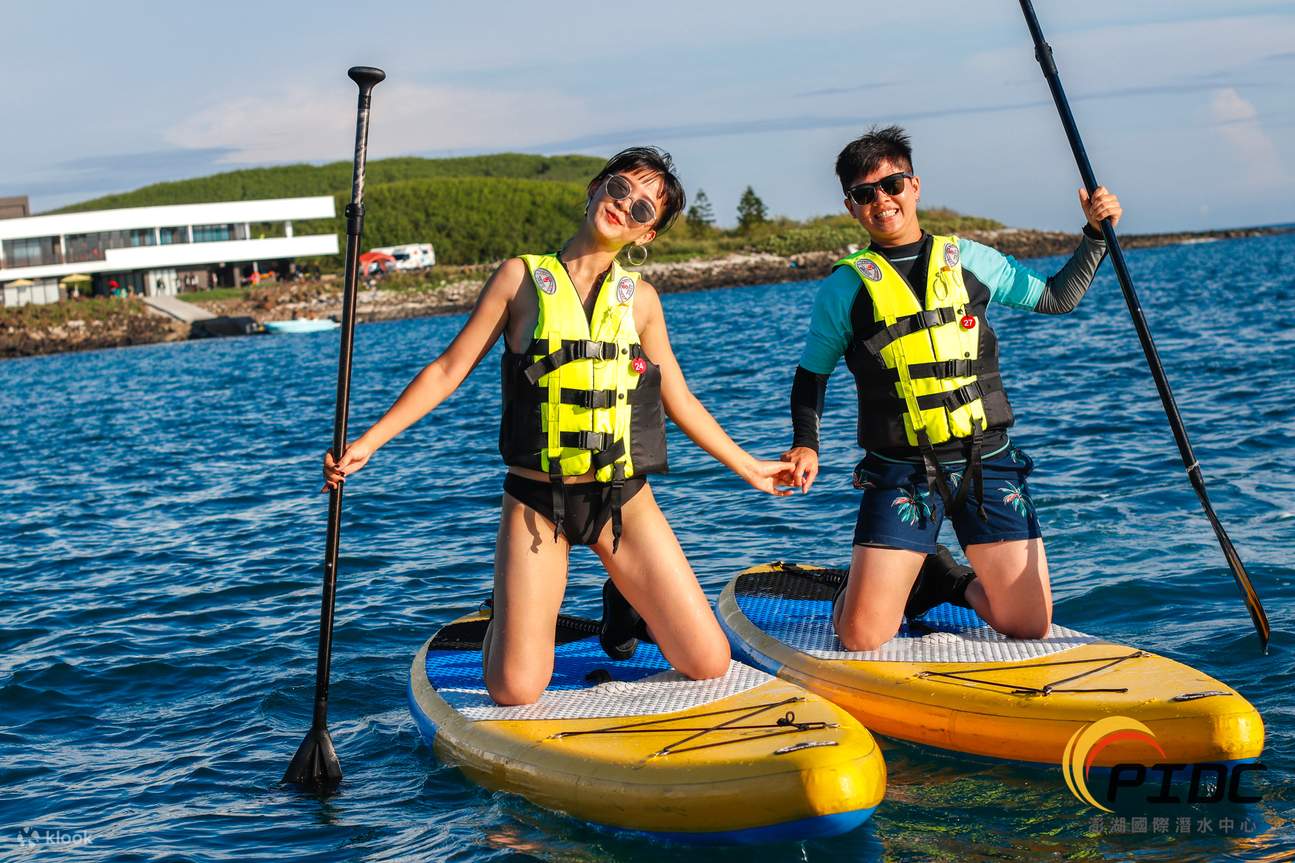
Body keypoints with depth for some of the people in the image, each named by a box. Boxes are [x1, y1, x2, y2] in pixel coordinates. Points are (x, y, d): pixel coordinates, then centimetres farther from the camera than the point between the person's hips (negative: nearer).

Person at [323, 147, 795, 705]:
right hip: (536, 502, -2)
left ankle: (625, 605, 26)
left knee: (709, 665, -4)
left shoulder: (641, 299, 6)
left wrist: (748, 468, 19)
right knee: (515, 692, -9)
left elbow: (681, 402, 16)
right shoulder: (522, 277, 0)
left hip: (624, 500, 2)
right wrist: (368, 442, -5)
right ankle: (506, 620, 26)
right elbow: (449, 370, 1)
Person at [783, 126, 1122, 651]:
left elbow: (1057, 298, 20)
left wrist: (1095, 233, 9)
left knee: (1030, 626, -3)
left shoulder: (969, 260, 9)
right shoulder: (844, 288, 2)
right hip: (901, 476, -2)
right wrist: (805, 445, -1)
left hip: (988, 464, 2)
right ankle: (915, 579, 23)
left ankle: (960, 585, 29)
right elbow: (811, 375, 14)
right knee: (861, 637, -10)